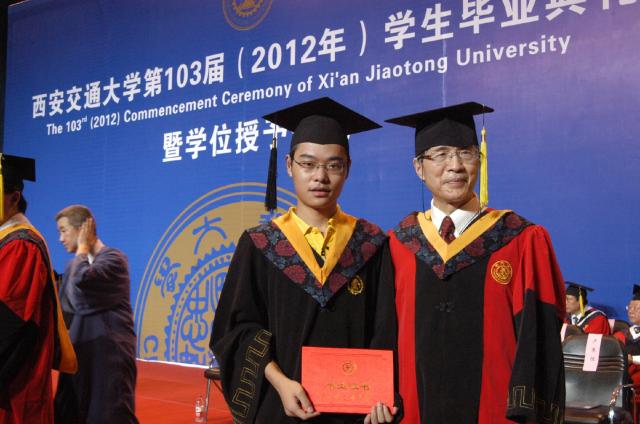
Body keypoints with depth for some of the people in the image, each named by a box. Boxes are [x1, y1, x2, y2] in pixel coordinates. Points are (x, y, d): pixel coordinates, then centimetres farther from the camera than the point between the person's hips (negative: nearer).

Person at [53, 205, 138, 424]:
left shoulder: (113, 258, -10)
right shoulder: (74, 265, 13)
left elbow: (82, 280, -29)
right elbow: (65, 312, 18)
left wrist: (82, 247, -12)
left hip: (110, 353, -8)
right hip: (79, 352, 8)